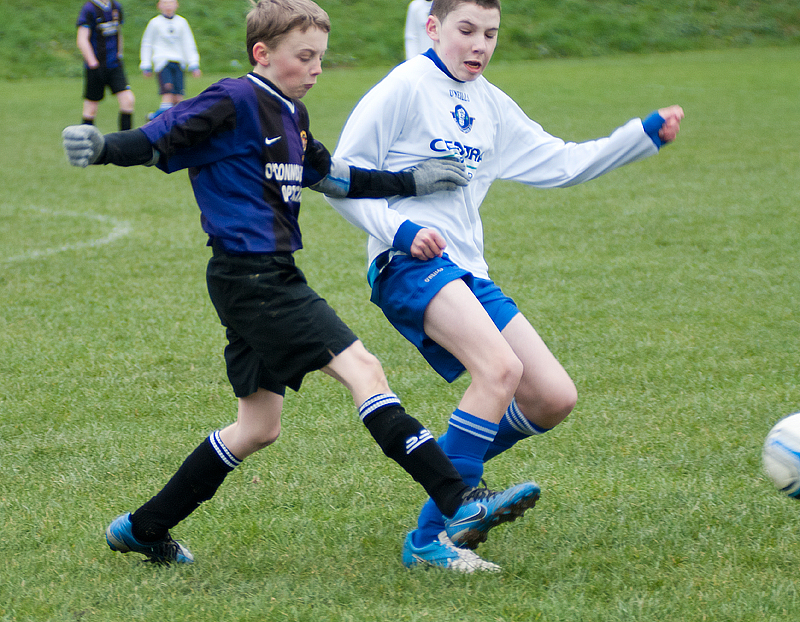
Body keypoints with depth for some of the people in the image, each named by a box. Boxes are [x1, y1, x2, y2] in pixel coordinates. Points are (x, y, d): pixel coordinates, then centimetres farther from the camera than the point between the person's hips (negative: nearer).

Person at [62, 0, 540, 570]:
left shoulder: (291, 114, 16)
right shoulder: (235, 103, -11)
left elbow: (330, 176, 28)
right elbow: (158, 139, -17)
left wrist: (411, 182, 24)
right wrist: (103, 147, -36)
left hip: (272, 278, 11)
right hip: (250, 277, -11)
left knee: (260, 427, 14)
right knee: (363, 370, -16)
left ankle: (144, 529, 23)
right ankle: (461, 506, -20)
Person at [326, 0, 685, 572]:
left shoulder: (489, 105, 17)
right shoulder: (406, 88, -4)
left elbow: (559, 164, 21)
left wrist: (646, 134, 13)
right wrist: (399, 230, -17)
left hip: (467, 274, 8)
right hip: (409, 265, -8)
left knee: (555, 399, -2)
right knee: (500, 368, -30)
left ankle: (452, 465, 24)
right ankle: (430, 540, -27)